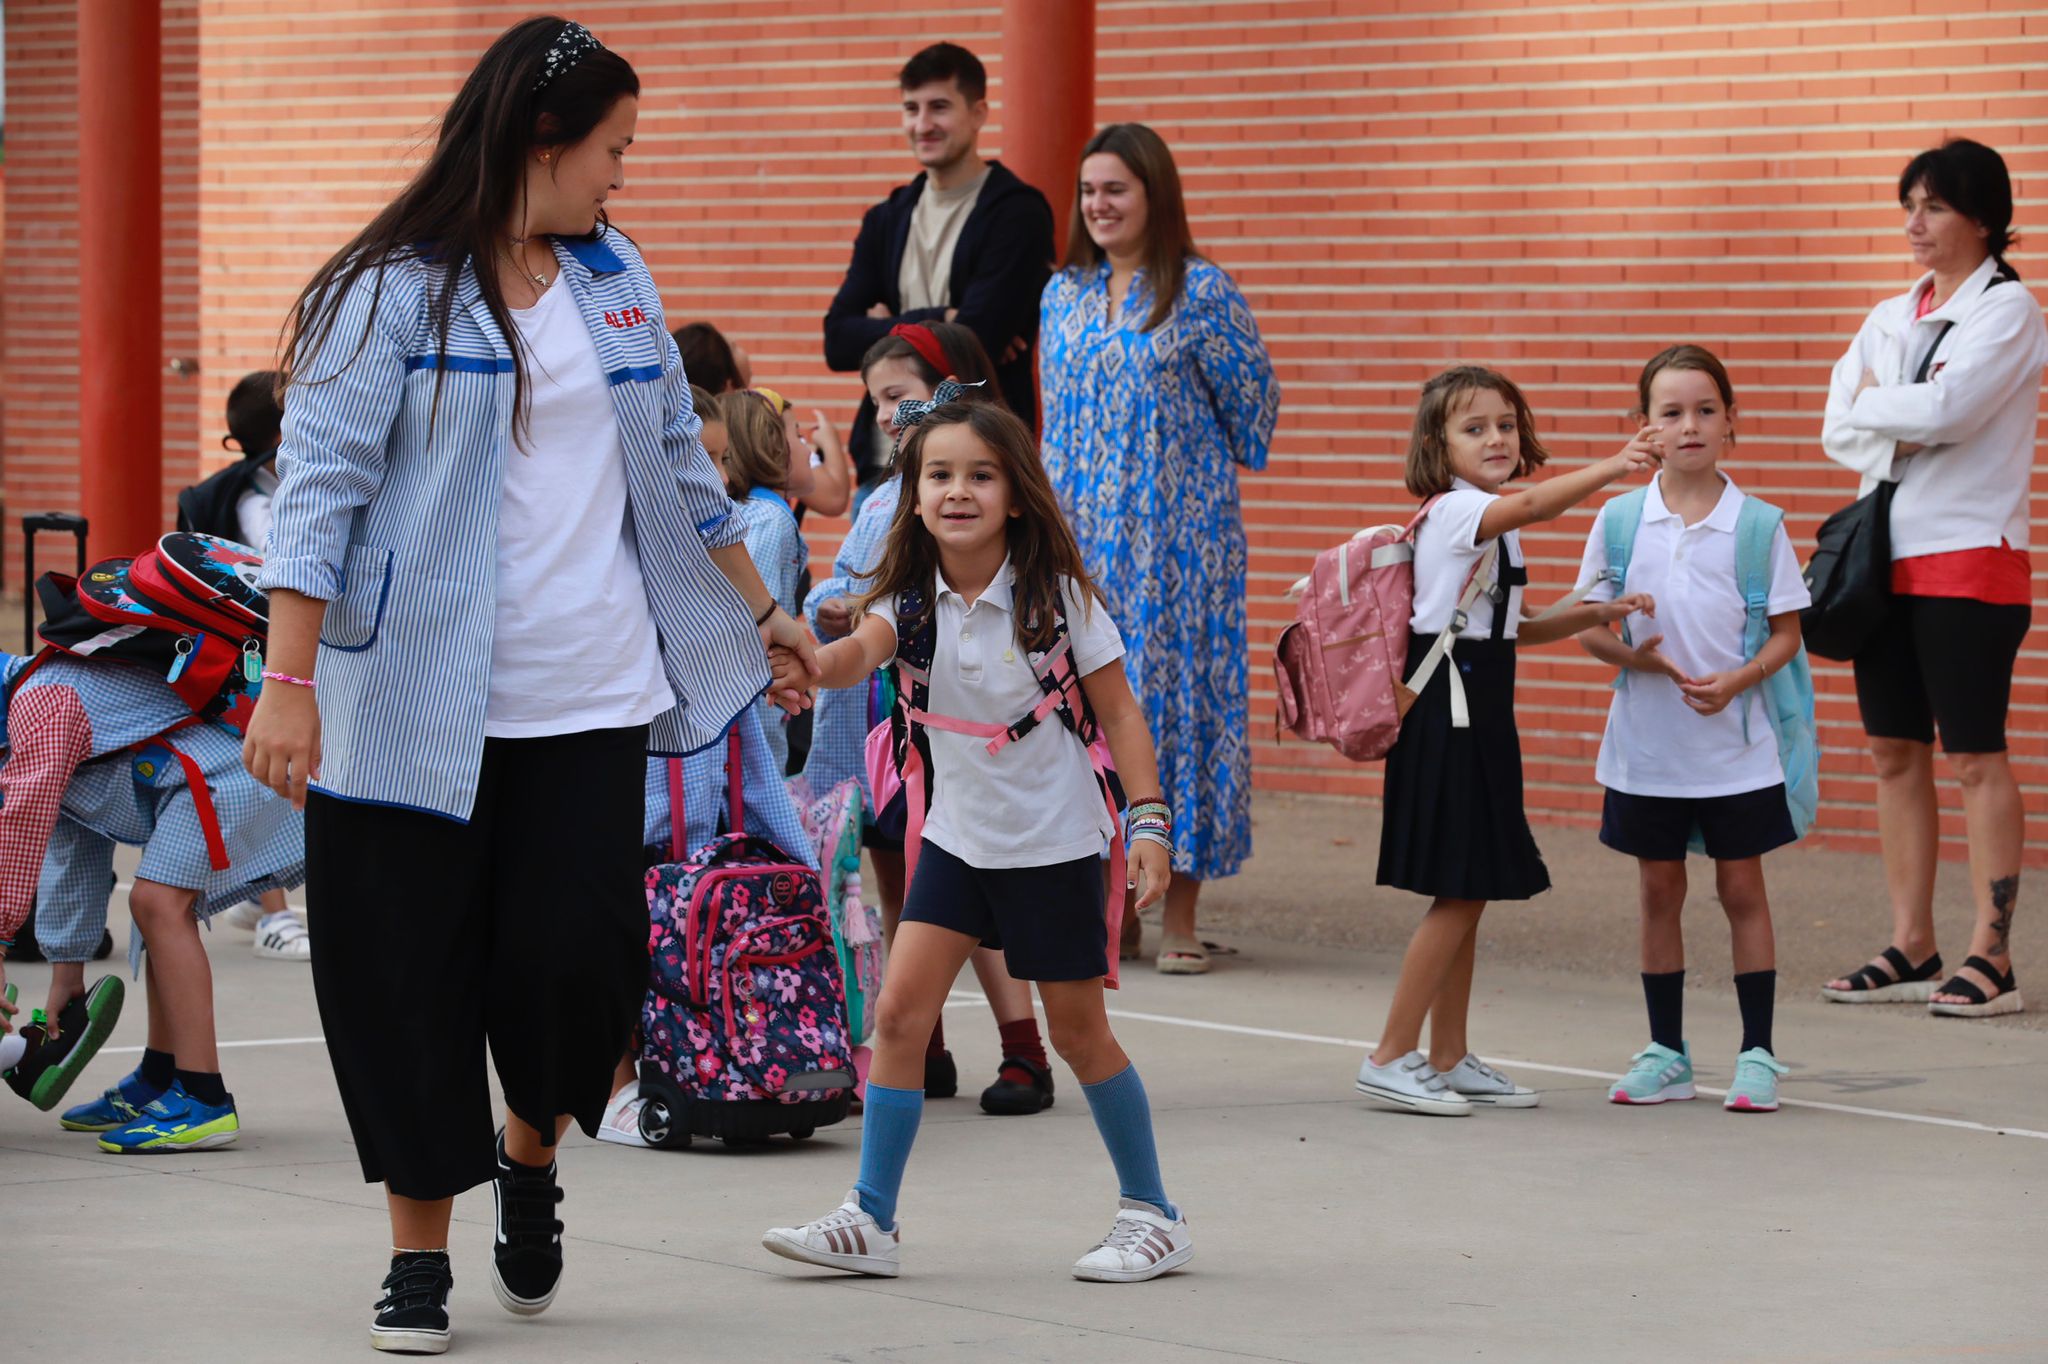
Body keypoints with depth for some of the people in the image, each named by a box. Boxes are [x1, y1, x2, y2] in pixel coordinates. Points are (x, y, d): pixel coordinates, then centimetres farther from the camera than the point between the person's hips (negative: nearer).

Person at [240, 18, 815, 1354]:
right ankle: (421, 1255, 16)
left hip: (593, 700, 4)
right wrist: (290, 680, -18)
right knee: (414, 979, 1)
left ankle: (530, 1150, 27)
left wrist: (765, 615, 28)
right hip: (419, 711, -4)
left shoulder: (617, 277, 13)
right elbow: (321, 486, -11)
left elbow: (678, 466, 24)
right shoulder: (393, 292, -7)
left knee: (578, 961, -4)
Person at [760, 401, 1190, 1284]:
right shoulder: (913, 599, -6)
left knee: (1078, 1031, 5)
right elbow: (860, 649, -27)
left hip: (1054, 842, -3)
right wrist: (812, 665, -50)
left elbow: (1118, 711, -6)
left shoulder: (1058, 596, -11)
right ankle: (870, 1220, 1)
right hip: (957, 837, 3)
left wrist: (1150, 821, -13)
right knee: (899, 1014, -6)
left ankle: (1153, 1213, 20)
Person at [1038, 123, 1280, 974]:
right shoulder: (1062, 296, 10)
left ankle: (1180, 917, 0)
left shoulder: (1202, 293, -6)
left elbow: (1254, 402, 1)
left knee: (1175, 688, -5)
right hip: (1079, 533, 5)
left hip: (1176, 535, -5)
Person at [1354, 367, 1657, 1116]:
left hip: (1482, 717, 9)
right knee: (1458, 895, -9)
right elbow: (1529, 504, -34)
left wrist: (1591, 615, 13)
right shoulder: (1454, 510, -13)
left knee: (1469, 895, 12)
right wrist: (1613, 468, -44)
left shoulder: (1494, 524, 16)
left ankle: (1449, 1059, 18)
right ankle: (1391, 1058, -5)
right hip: (1445, 715, -9)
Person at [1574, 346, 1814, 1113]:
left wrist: (1735, 681, -18)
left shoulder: (1758, 524, -5)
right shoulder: (1619, 520, -1)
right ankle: (1665, 1053, 19)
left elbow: (1785, 633, -1)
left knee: (1741, 888, 4)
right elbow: (1588, 623, 3)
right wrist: (1628, 655, -17)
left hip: (1735, 744, -2)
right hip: (1646, 745, 2)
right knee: (1659, 891, 10)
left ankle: (1757, 1053, 11)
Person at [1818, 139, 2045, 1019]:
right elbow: (1839, 428, 6)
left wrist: (1873, 401, -3)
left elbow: (1944, 407, -20)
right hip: (1890, 553, 7)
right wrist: (1898, 436, -12)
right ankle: (1911, 948, 14)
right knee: (1895, 751, 8)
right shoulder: (1891, 318, 15)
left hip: (1970, 557, -7)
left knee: (1975, 755, -6)